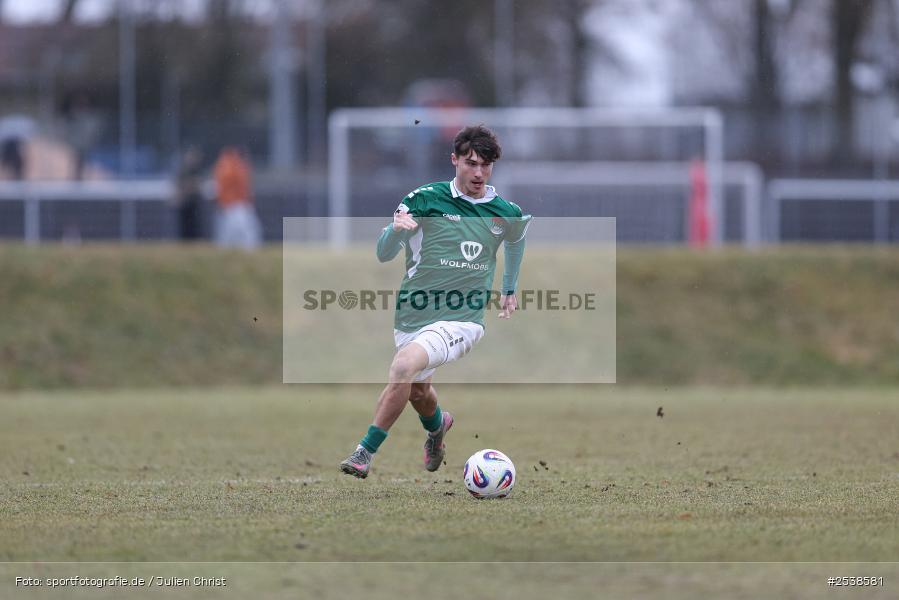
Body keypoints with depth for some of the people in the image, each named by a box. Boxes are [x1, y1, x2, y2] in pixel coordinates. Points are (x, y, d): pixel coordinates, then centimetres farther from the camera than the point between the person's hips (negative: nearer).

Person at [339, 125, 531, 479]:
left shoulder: (506, 214, 2)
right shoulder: (425, 199, -4)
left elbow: (515, 240, 28)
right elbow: (383, 254, -3)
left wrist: (509, 290, 32)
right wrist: (396, 230, -24)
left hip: (461, 320, -2)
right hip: (413, 314, 2)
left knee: (405, 365, -28)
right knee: (417, 391, 19)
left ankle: (365, 452, -21)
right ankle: (437, 424, 57)